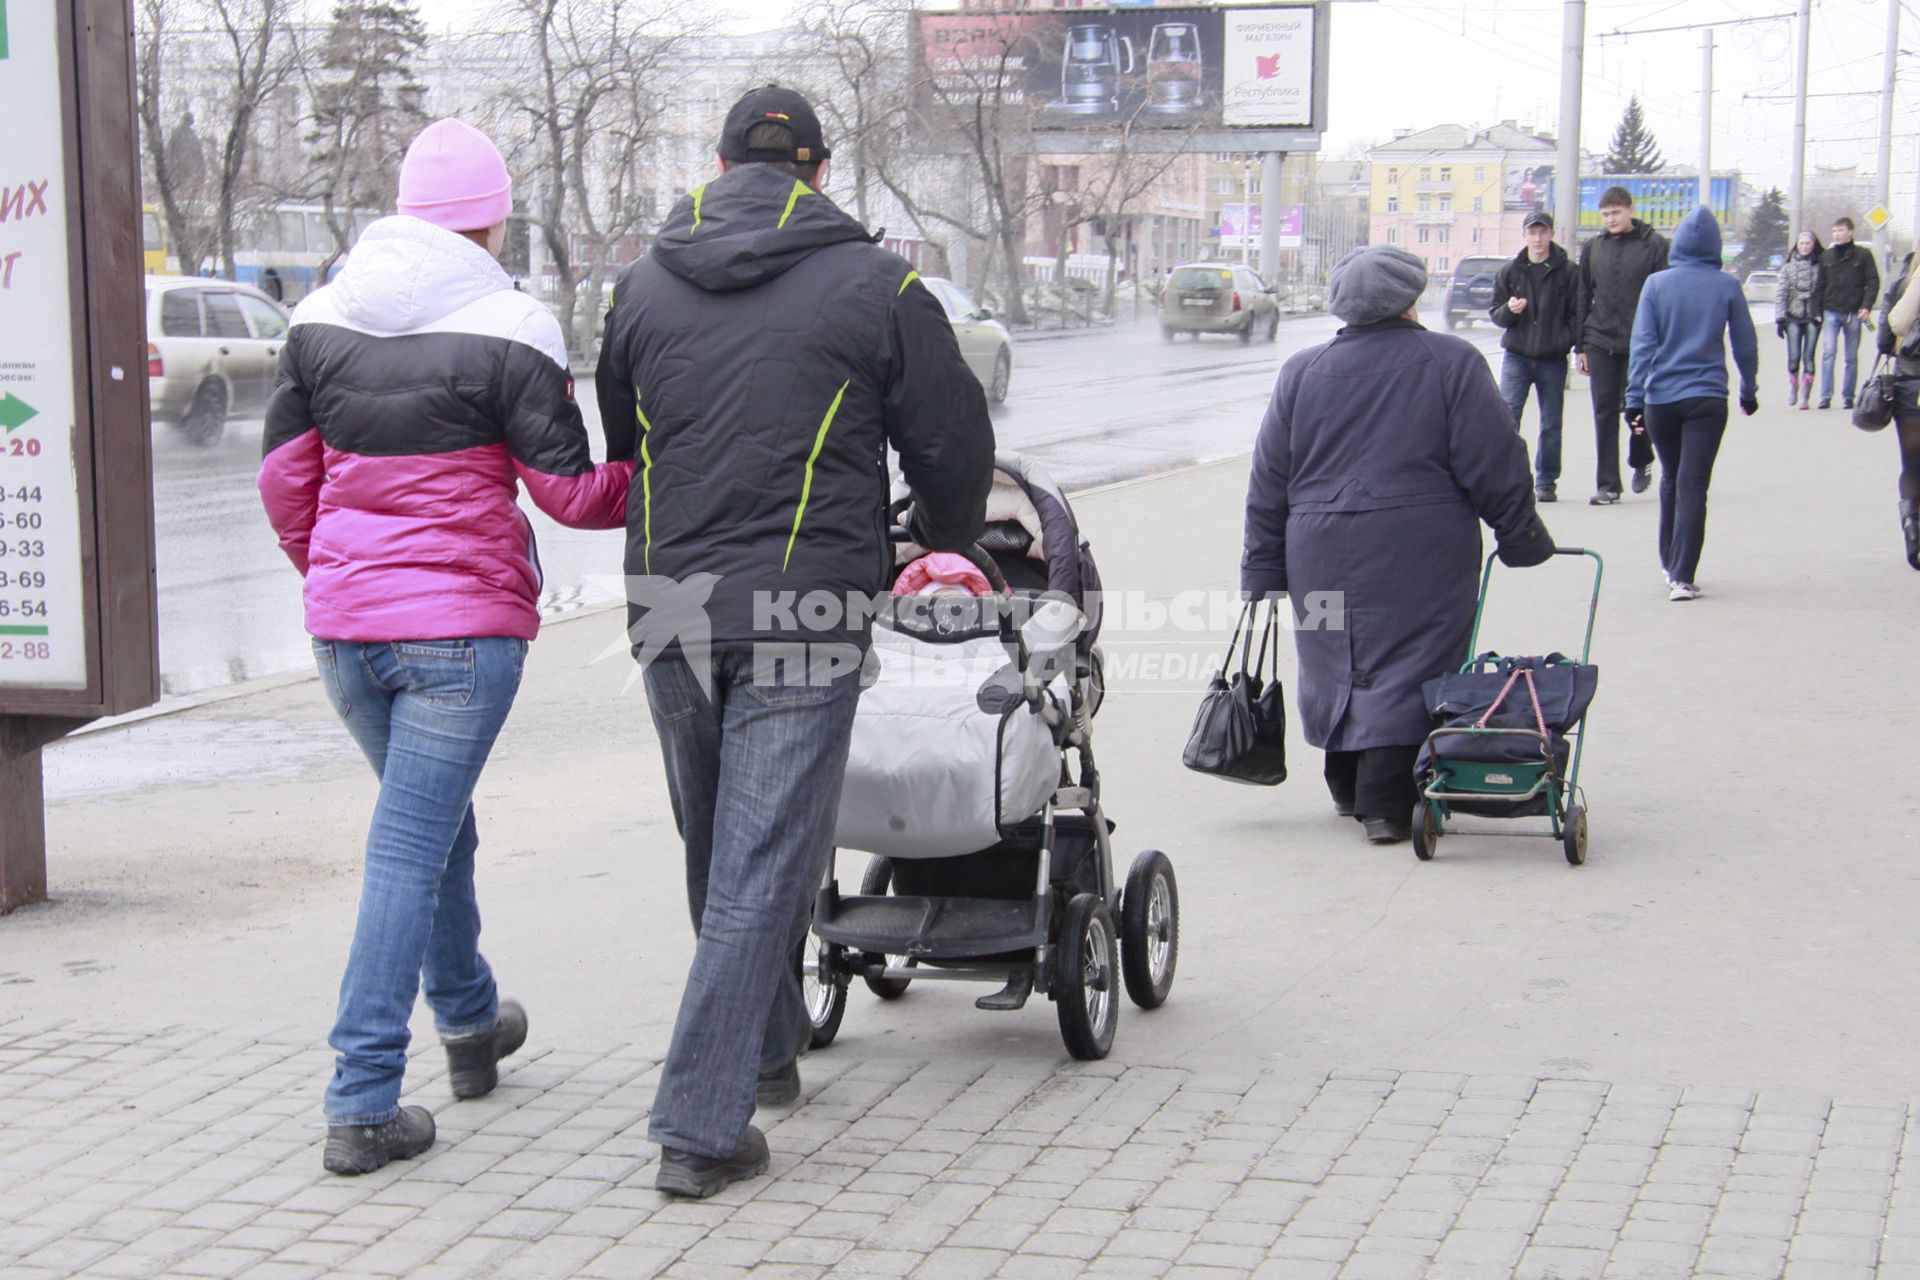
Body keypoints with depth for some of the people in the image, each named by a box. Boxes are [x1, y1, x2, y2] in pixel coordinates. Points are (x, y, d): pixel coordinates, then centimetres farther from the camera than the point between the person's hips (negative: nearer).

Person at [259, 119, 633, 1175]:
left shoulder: (322, 319, 7)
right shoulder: (507, 331, -10)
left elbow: (283, 476, 11)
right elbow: (571, 491, -9)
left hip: (342, 626, 6)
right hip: (462, 626, -6)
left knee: (433, 819, 24)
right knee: (410, 847, -4)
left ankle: (470, 1023, 40)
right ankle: (362, 1106, -5)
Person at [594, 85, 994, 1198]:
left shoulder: (644, 285, 10)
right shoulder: (875, 285, -2)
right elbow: (954, 444, 4)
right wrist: (946, 547, 25)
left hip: (668, 613, 5)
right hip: (803, 613, -4)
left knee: (718, 856, 21)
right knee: (762, 868, -4)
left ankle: (767, 1050, 37)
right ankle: (701, 1127, -7)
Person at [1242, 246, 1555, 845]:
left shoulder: (1301, 372, 5)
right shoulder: (1453, 363, -3)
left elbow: (1269, 482, 7)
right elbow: (1496, 466, -4)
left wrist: (1263, 570, 13)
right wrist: (1522, 538, 9)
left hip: (1322, 557, 3)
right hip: (1422, 555, -3)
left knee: (1335, 664, 17)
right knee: (1407, 667, 0)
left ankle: (1348, 786, 29)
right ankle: (1387, 804, -5)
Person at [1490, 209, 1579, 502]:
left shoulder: (1567, 271, 0)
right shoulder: (1510, 272, 6)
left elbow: (1577, 313, 3)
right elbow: (1495, 314, 8)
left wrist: (1569, 341, -12)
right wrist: (1509, 310, -14)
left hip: (1553, 360, 0)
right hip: (1516, 357, 0)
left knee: (1551, 425, 7)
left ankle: (1545, 482, 17)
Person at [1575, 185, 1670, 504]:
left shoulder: (1654, 245, -1)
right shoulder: (1593, 249, 11)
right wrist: (1580, 346, 11)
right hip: (1600, 344, 3)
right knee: (1604, 414, 1)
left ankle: (1641, 461, 34)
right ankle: (1607, 484, 5)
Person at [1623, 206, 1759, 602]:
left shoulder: (1657, 284, -2)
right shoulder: (1727, 286, -2)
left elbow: (1642, 343, -5)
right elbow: (1745, 345, 5)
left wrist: (1634, 397, -5)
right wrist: (1749, 391, 19)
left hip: (1661, 398, 1)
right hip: (1707, 399, -1)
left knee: (1671, 482, 18)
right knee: (1693, 486, -3)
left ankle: (1671, 566, 28)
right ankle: (1682, 577, -11)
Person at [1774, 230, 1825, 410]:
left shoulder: (1821, 266, 5)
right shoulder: (1788, 267, 7)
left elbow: (1826, 291, 5)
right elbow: (1780, 293, 5)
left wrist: (1822, 314, -4)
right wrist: (1780, 318, -3)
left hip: (1813, 318, -1)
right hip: (1793, 317, 1)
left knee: (1808, 358, -4)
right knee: (1793, 357, -3)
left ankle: (1805, 396, -1)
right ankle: (1793, 388, 21)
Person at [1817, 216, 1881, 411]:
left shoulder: (1863, 255, 2)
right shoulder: (1826, 256, 8)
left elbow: (1873, 282, 0)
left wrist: (1867, 306, -11)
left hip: (1853, 313, -1)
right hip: (1831, 312, 1)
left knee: (1851, 357, 6)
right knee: (1828, 352, -13)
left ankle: (1848, 396, 13)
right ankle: (1825, 395, -14)